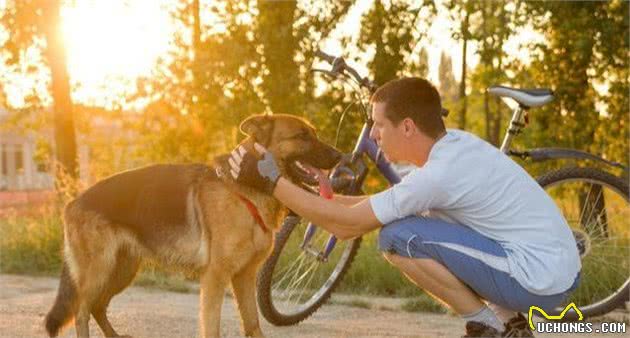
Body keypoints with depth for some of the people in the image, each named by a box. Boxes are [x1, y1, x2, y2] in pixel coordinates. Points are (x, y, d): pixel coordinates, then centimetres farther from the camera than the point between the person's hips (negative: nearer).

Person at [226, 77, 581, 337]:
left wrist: (270, 181, -9)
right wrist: (325, 196, 12)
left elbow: (347, 225, -14)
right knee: (416, 213, 19)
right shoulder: (456, 143, 6)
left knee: (398, 237, -13)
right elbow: (389, 202, 18)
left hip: (540, 280, -9)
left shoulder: (438, 174, -20)